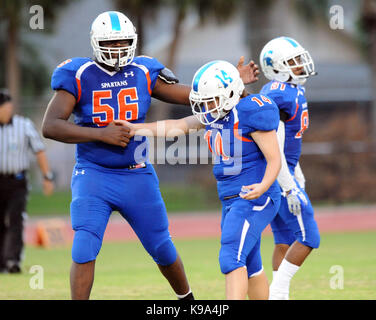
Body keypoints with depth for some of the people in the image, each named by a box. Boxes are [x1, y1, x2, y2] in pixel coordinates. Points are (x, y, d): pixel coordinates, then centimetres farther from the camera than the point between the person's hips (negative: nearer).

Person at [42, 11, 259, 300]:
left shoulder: (143, 74, 1)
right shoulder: (78, 76, -9)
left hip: (137, 176, 3)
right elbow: (50, 126, -16)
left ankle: (186, 297, 37)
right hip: (93, 176, -3)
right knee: (84, 251, -17)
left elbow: (192, 95, 6)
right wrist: (101, 134, -23)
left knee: (162, 248, 12)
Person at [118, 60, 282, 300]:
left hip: (255, 199, -9)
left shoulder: (250, 112, -16)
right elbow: (178, 126, 18)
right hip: (232, 200, 9)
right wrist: (135, 129, 16)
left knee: (231, 259, -19)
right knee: (249, 267, 15)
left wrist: (263, 186, -33)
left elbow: (275, 160, -17)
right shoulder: (215, 114, 8)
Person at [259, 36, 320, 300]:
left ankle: (279, 295, 13)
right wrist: (290, 189, -23)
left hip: (283, 171, 10)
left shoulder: (292, 90, 12)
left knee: (285, 240, 11)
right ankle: (278, 293, -5)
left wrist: (298, 175, 27)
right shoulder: (281, 96, -20)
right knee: (308, 237, -7)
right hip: (278, 176, -10)